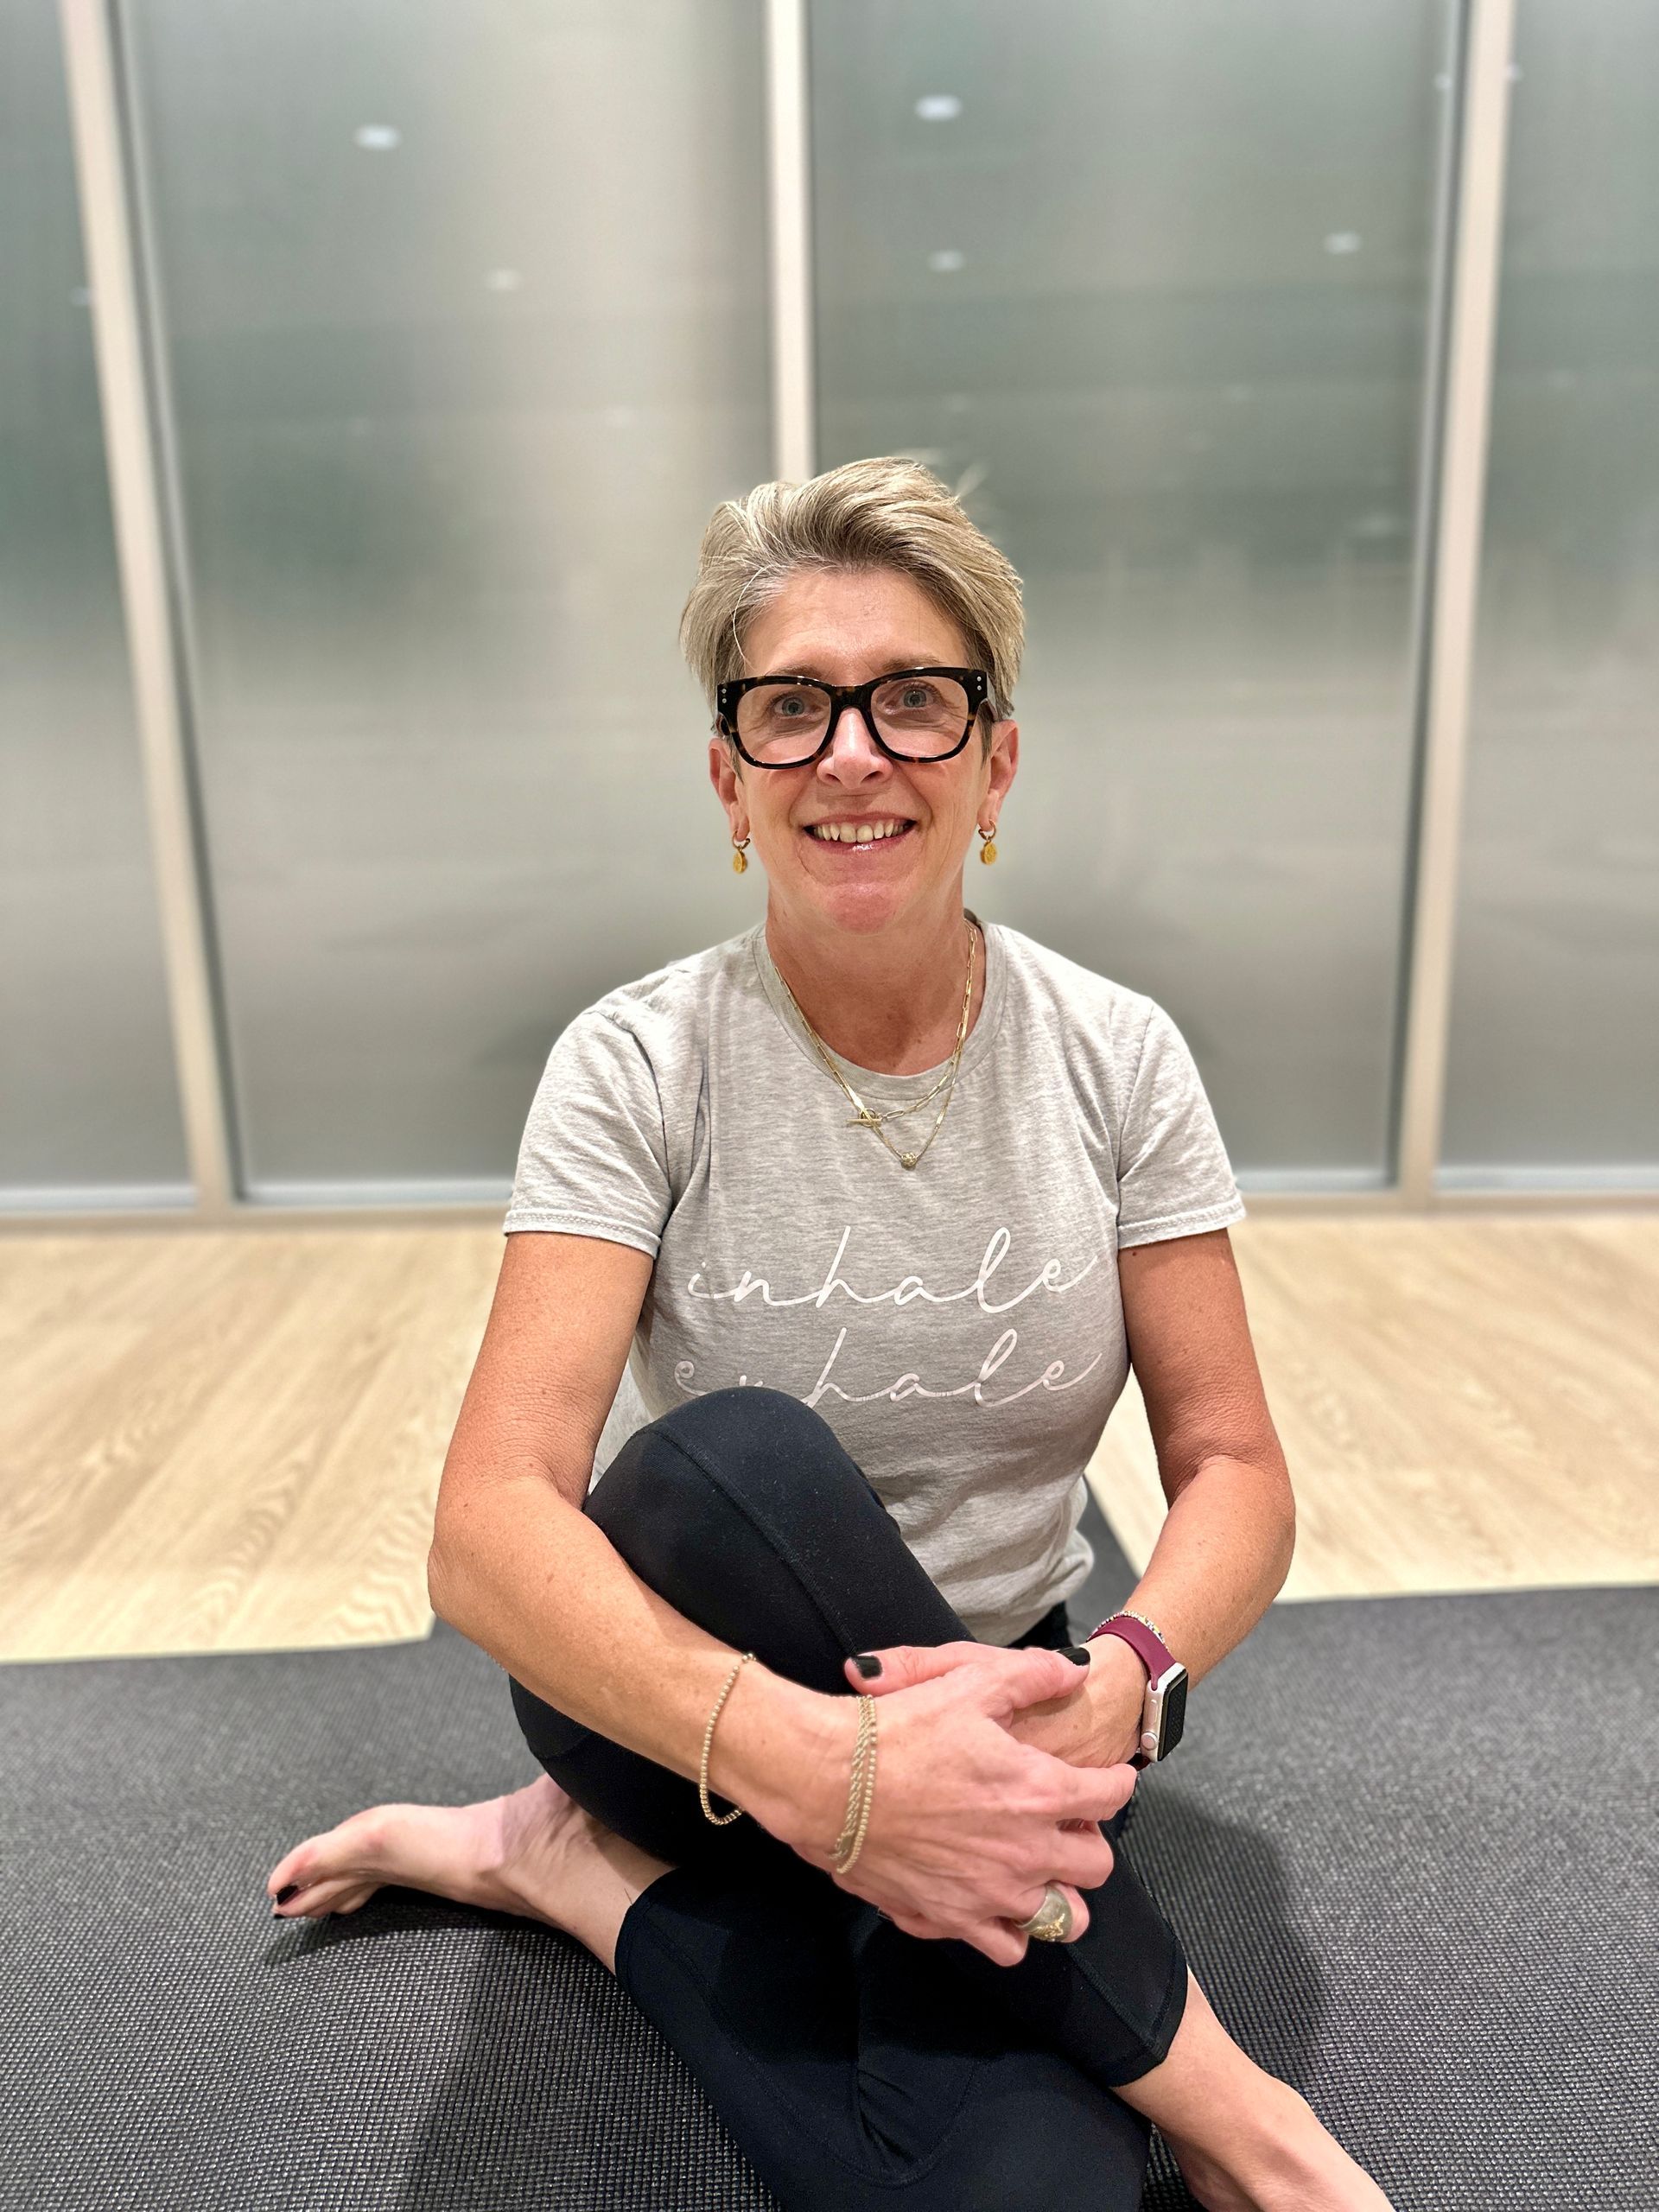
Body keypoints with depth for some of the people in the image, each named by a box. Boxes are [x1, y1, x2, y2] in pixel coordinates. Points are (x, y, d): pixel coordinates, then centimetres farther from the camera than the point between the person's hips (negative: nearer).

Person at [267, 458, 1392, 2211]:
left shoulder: (1117, 1060, -6)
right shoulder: (641, 1066, -13)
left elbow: (1233, 1469, -6)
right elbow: (488, 1529, -21)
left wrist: (1120, 1680, -27)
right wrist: (807, 1755, -38)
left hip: (978, 1691, 0)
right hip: (680, 1688, 1)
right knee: (729, 1461, -36)